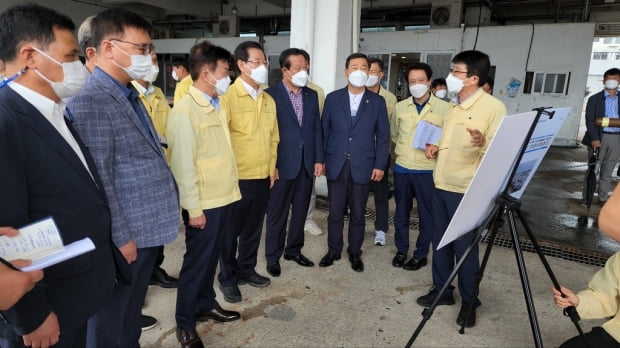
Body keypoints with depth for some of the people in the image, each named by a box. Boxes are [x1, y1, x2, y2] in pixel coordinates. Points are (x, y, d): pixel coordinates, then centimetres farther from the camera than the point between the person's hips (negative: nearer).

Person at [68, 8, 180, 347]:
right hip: (126, 234, -8)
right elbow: (99, 183, -20)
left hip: (148, 227, 8)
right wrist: (120, 237, -16)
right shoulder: (90, 103, -19)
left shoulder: (129, 95, 11)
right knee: (111, 319, 12)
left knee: (133, 310, 24)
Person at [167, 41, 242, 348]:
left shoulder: (215, 105, 10)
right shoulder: (185, 109, -16)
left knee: (211, 258, 20)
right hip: (204, 204, -7)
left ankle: (206, 305, 39)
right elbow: (183, 165, -18)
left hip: (224, 197, 7)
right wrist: (194, 208, -17)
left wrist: (232, 187, 13)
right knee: (196, 262, 7)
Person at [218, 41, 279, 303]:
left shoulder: (268, 100, 9)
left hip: (263, 176, 6)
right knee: (231, 230, 9)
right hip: (237, 177, -6)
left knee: (253, 227, 17)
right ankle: (227, 278, 26)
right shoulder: (228, 97, -12)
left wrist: (272, 166, 13)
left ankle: (246, 269, 36)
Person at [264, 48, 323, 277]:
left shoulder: (312, 95, 9)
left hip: (307, 164, 5)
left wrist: (319, 159, 4)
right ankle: (273, 256, 23)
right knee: (277, 213, 8)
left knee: (300, 212, 15)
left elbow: (317, 129, 10)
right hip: (282, 164, -5)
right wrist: (271, 164, -11)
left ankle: (294, 250, 32)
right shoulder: (271, 95, -7)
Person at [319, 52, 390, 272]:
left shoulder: (377, 102, 3)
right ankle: (333, 250, 26)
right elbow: (324, 131, 5)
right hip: (336, 165, 0)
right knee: (335, 212, 9)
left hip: (363, 166, 0)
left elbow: (383, 136, 3)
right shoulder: (333, 98, 3)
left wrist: (380, 165, -2)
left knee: (358, 214, 10)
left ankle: (355, 253, 27)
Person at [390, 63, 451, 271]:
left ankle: (421, 255, 24)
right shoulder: (400, 107, 5)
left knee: (426, 214, 8)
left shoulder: (444, 108, -7)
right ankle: (401, 250, 30)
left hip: (428, 170, -3)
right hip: (402, 168, 3)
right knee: (401, 212, 14)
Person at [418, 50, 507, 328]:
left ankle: (469, 302, 20)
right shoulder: (453, 106, 13)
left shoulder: (493, 107, -12)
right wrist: (436, 149, 5)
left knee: (464, 247, 3)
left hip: (466, 190, -7)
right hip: (440, 185, 8)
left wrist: (484, 143, -36)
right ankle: (442, 290, 30)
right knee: (440, 241, 14)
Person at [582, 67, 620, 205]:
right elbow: (589, 120, -6)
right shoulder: (594, 99, 1)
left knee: (607, 172, 9)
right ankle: (586, 198, 10)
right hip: (599, 138, -3)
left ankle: (602, 199, 17)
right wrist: (594, 138, -18)